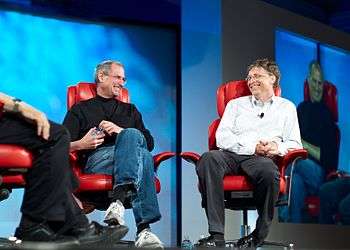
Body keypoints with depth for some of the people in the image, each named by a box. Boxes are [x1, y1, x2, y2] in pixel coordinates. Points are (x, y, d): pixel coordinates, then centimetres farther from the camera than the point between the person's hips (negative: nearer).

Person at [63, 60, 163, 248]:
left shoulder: (130, 110, 35)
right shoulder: (81, 109, 26)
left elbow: (149, 142, 19)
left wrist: (121, 132, 3)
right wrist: (81, 144, -11)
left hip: (129, 157, 3)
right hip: (97, 159, -3)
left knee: (131, 135, -36)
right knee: (142, 155, -36)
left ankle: (119, 198, -53)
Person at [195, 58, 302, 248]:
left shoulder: (286, 107, 25)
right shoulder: (236, 104, 27)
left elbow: (295, 143, 15)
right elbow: (222, 138, 11)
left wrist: (278, 147, -9)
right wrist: (252, 146, -6)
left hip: (261, 159, -1)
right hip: (231, 155, 1)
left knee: (269, 172, -40)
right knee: (208, 159, -35)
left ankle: (259, 235, -23)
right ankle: (216, 235, -40)